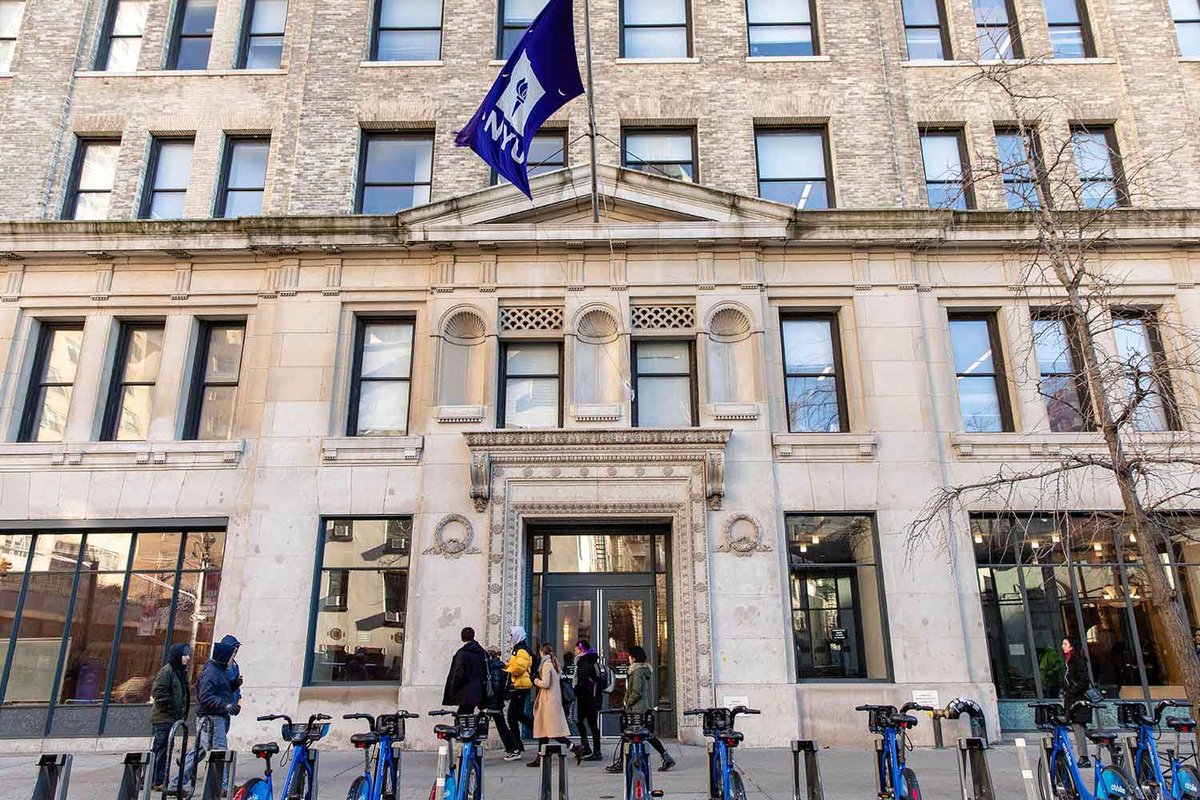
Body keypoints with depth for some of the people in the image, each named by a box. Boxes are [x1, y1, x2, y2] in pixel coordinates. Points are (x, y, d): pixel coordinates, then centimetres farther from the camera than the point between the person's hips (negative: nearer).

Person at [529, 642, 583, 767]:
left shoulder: (546, 664, -13)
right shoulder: (554, 663, 13)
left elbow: (545, 683, -20)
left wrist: (536, 681, -2)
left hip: (549, 700, -9)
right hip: (554, 699, 9)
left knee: (553, 730, -6)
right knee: (543, 728, 11)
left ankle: (575, 748, -7)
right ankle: (540, 758, 14)